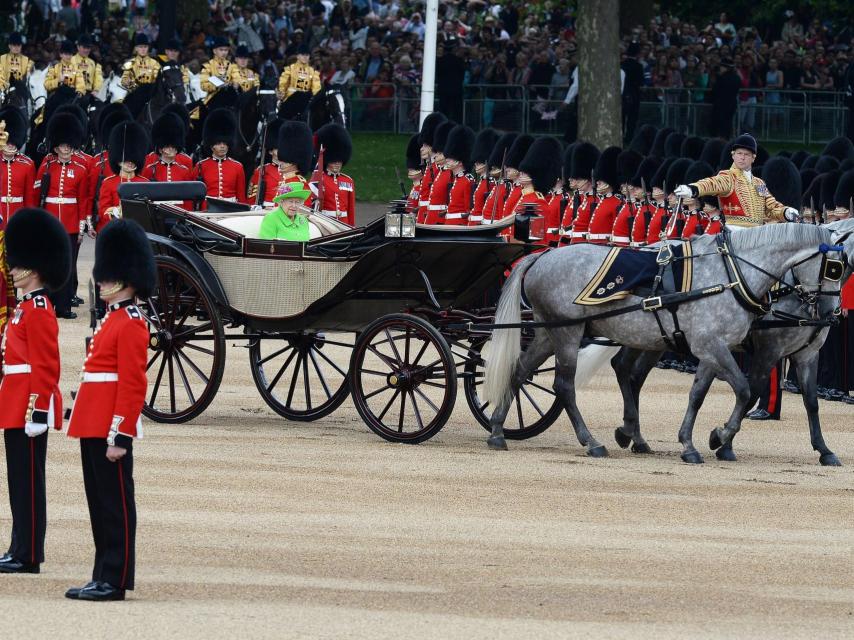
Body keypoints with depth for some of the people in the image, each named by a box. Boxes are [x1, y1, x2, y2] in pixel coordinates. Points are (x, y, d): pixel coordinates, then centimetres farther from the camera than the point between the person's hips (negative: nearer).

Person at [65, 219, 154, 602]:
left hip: (110, 429, -10)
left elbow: (133, 385, -18)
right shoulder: (112, 319, 17)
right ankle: (105, 577, 16)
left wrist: (119, 436, -21)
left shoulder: (130, 324, -12)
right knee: (100, 503, 12)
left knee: (115, 504, -5)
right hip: (94, 426, 10)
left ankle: (115, 581, -3)